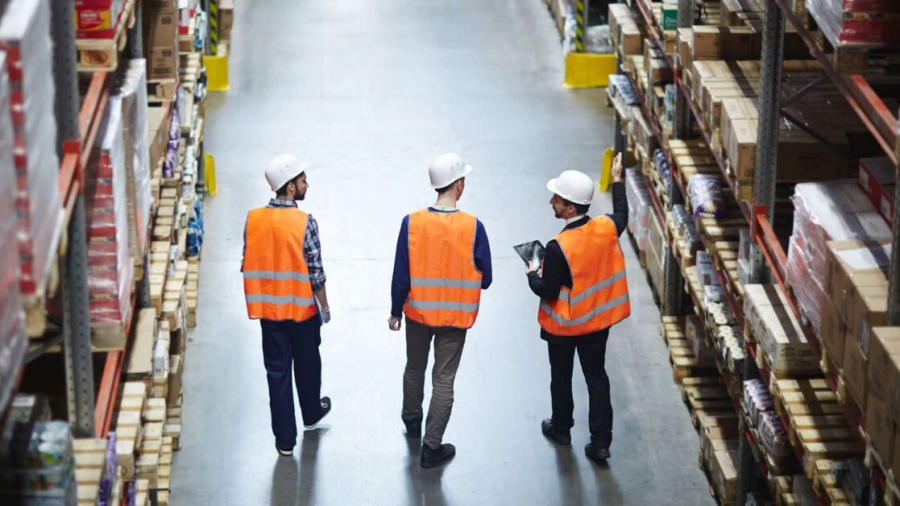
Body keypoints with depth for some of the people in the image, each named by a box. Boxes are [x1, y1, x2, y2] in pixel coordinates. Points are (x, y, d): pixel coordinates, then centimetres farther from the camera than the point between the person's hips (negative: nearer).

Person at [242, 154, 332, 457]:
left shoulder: (253, 220, -6)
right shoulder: (304, 222, -18)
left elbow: (247, 265, 1)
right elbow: (315, 272, -15)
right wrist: (324, 307, -2)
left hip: (268, 308, 3)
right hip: (302, 307, -3)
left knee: (277, 371, 8)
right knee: (307, 363, 22)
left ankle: (285, 440, 10)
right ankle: (311, 414, 45)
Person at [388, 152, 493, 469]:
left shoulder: (412, 223, -16)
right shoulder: (473, 228, -19)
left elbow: (401, 276, -9)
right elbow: (484, 279, -9)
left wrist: (395, 312, 5)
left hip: (418, 313, 2)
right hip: (455, 316, -2)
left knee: (415, 369, 25)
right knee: (444, 381, 9)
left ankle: (412, 420, 47)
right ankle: (432, 448, 13)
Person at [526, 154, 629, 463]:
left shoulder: (559, 247, -31)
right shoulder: (606, 228, -14)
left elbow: (548, 292, -23)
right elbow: (622, 215, 12)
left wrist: (532, 274, -3)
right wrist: (617, 181, 25)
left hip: (563, 325, -4)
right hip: (599, 319, 5)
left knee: (561, 377, 18)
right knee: (596, 377, 15)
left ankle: (561, 428, 38)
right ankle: (600, 441, 16)